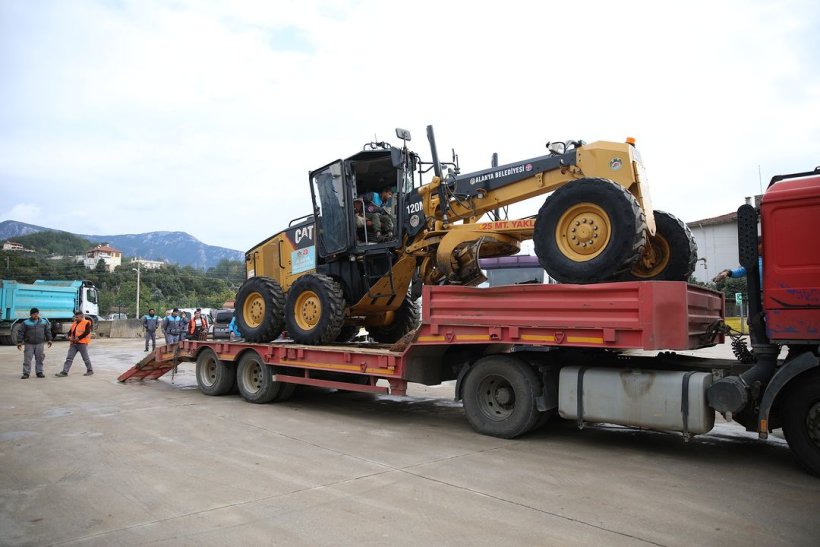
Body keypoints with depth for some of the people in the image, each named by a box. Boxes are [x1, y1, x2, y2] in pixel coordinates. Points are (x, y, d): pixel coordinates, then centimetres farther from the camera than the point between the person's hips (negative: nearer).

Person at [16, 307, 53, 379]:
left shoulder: (44, 322, 7)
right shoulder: (25, 323, -2)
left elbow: (48, 331, 15)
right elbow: (20, 332, -1)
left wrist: (49, 339, 13)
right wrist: (19, 342, -7)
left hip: (40, 344, 2)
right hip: (29, 344, -2)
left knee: (40, 358, 5)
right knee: (27, 359, -2)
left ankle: (39, 372, 14)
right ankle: (26, 373, 6)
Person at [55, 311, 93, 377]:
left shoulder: (87, 323, -6)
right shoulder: (74, 323, 17)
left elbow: (87, 332, -16)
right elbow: (70, 331, 17)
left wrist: (78, 338, -20)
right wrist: (69, 337, -4)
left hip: (82, 343, -7)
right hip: (73, 343, 7)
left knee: (85, 358, 3)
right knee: (69, 358, 1)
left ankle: (90, 370, 16)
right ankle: (64, 372, 0)